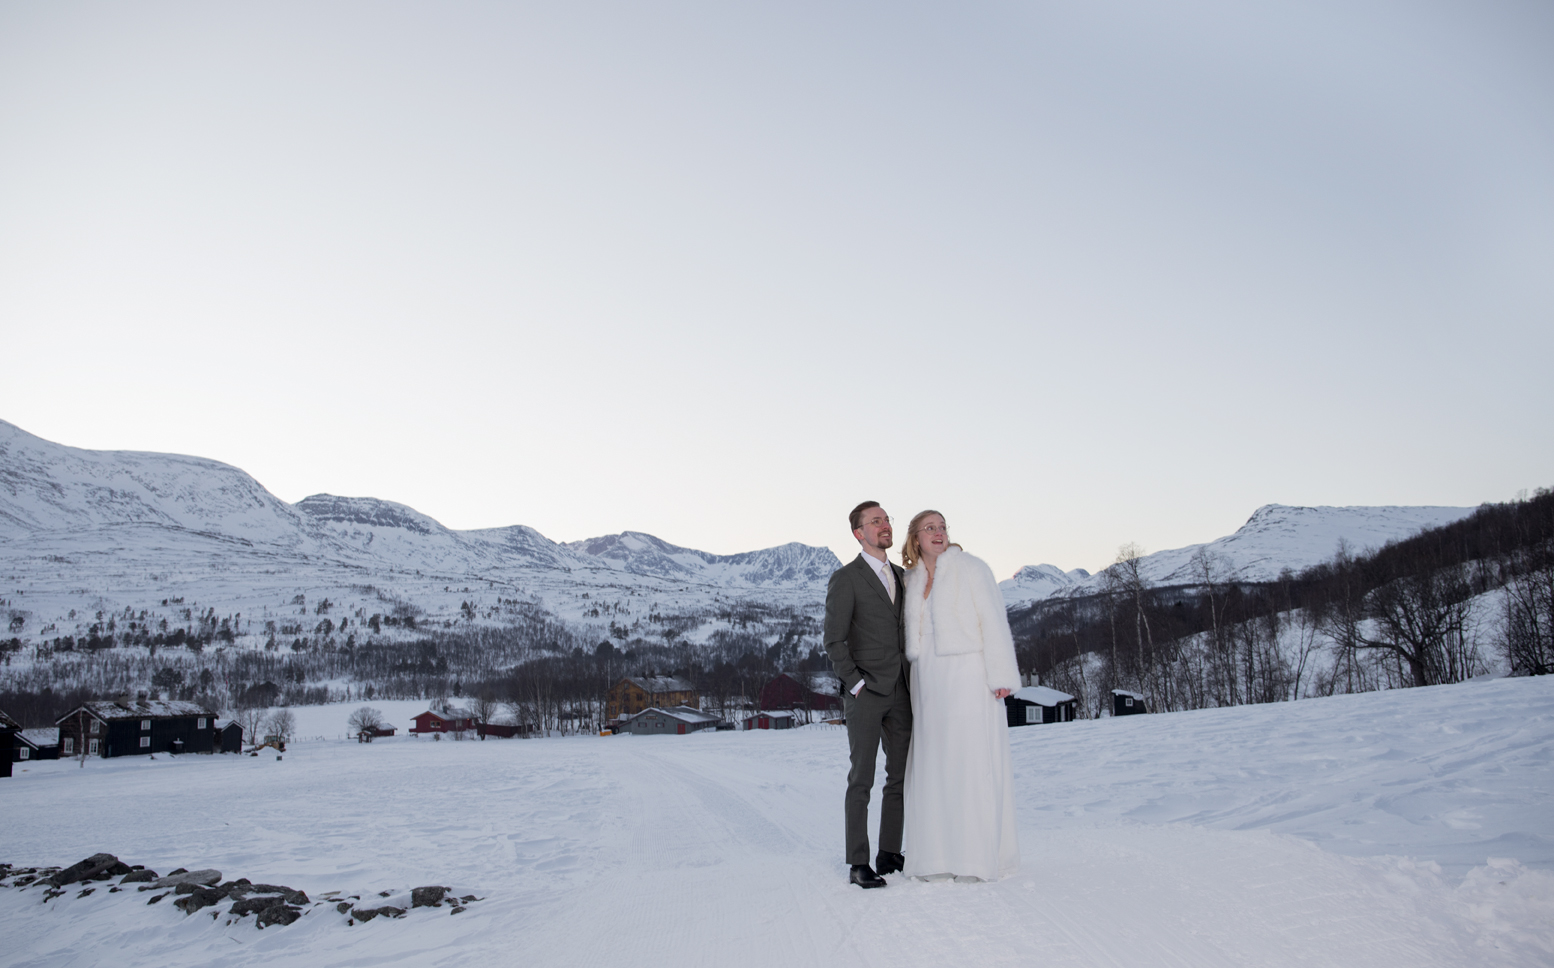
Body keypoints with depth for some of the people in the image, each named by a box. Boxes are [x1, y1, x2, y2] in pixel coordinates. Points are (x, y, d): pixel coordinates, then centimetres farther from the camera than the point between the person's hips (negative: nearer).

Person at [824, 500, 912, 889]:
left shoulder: (901, 576, 15)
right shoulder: (845, 579, -5)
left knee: (901, 776, 9)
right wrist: (856, 685, -13)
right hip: (864, 693, -6)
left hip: (900, 694, 6)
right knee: (861, 780, -2)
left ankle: (890, 854, 19)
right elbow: (834, 641, -9)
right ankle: (858, 864, 5)